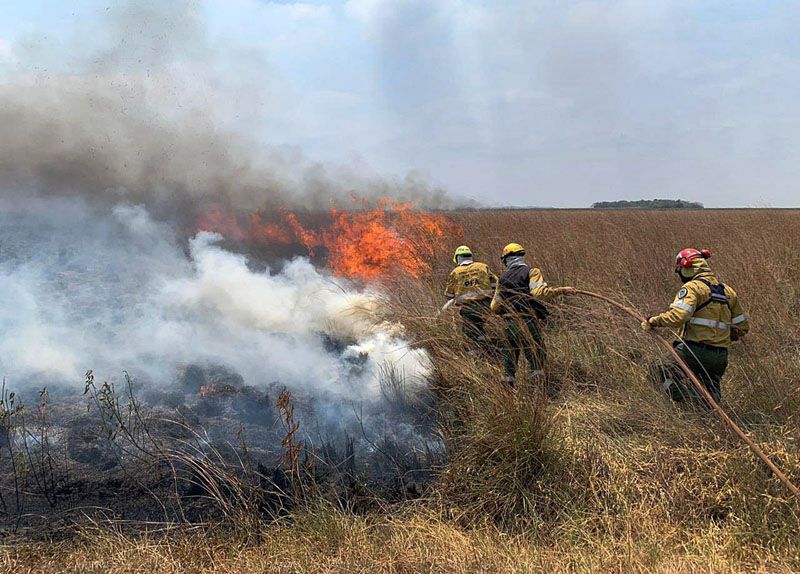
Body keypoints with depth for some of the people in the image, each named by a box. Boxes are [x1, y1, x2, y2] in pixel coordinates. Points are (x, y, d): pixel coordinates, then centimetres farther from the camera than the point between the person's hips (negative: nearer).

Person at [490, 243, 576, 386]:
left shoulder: (502, 278, 13)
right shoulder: (531, 272, -1)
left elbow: (495, 306, 14)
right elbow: (539, 292, -19)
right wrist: (561, 291, -11)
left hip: (510, 324, 4)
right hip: (528, 323, -4)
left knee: (510, 358, 14)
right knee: (537, 358, -1)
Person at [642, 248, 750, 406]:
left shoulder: (693, 287, -8)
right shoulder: (727, 291, 16)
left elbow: (677, 317, -24)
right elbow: (742, 326, 22)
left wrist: (653, 322, -11)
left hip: (693, 352, -7)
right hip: (719, 357, 7)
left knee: (658, 372, 1)